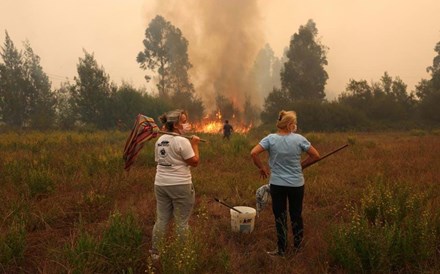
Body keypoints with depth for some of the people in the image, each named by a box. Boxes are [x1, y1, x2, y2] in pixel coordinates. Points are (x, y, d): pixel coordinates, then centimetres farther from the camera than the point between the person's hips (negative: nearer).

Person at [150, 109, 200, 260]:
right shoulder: (182, 141, -15)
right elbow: (195, 162, -12)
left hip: (160, 184, 7)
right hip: (180, 185, -7)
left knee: (161, 219, 15)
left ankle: (154, 252, 24)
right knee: (181, 221, 5)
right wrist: (195, 144, -2)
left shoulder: (159, 140, 9)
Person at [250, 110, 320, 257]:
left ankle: (281, 249, 20)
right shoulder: (299, 138, -9)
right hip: (297, 184, 0)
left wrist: (262, 168, -1)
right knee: (296, 215, 18)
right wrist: (301, 164, 10)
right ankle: (298, 245, 32)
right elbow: (315, 155, -3)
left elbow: (253, 153, -16)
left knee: (280, 217, 11)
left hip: (277, 184, 0)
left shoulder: (271, 138, -9)